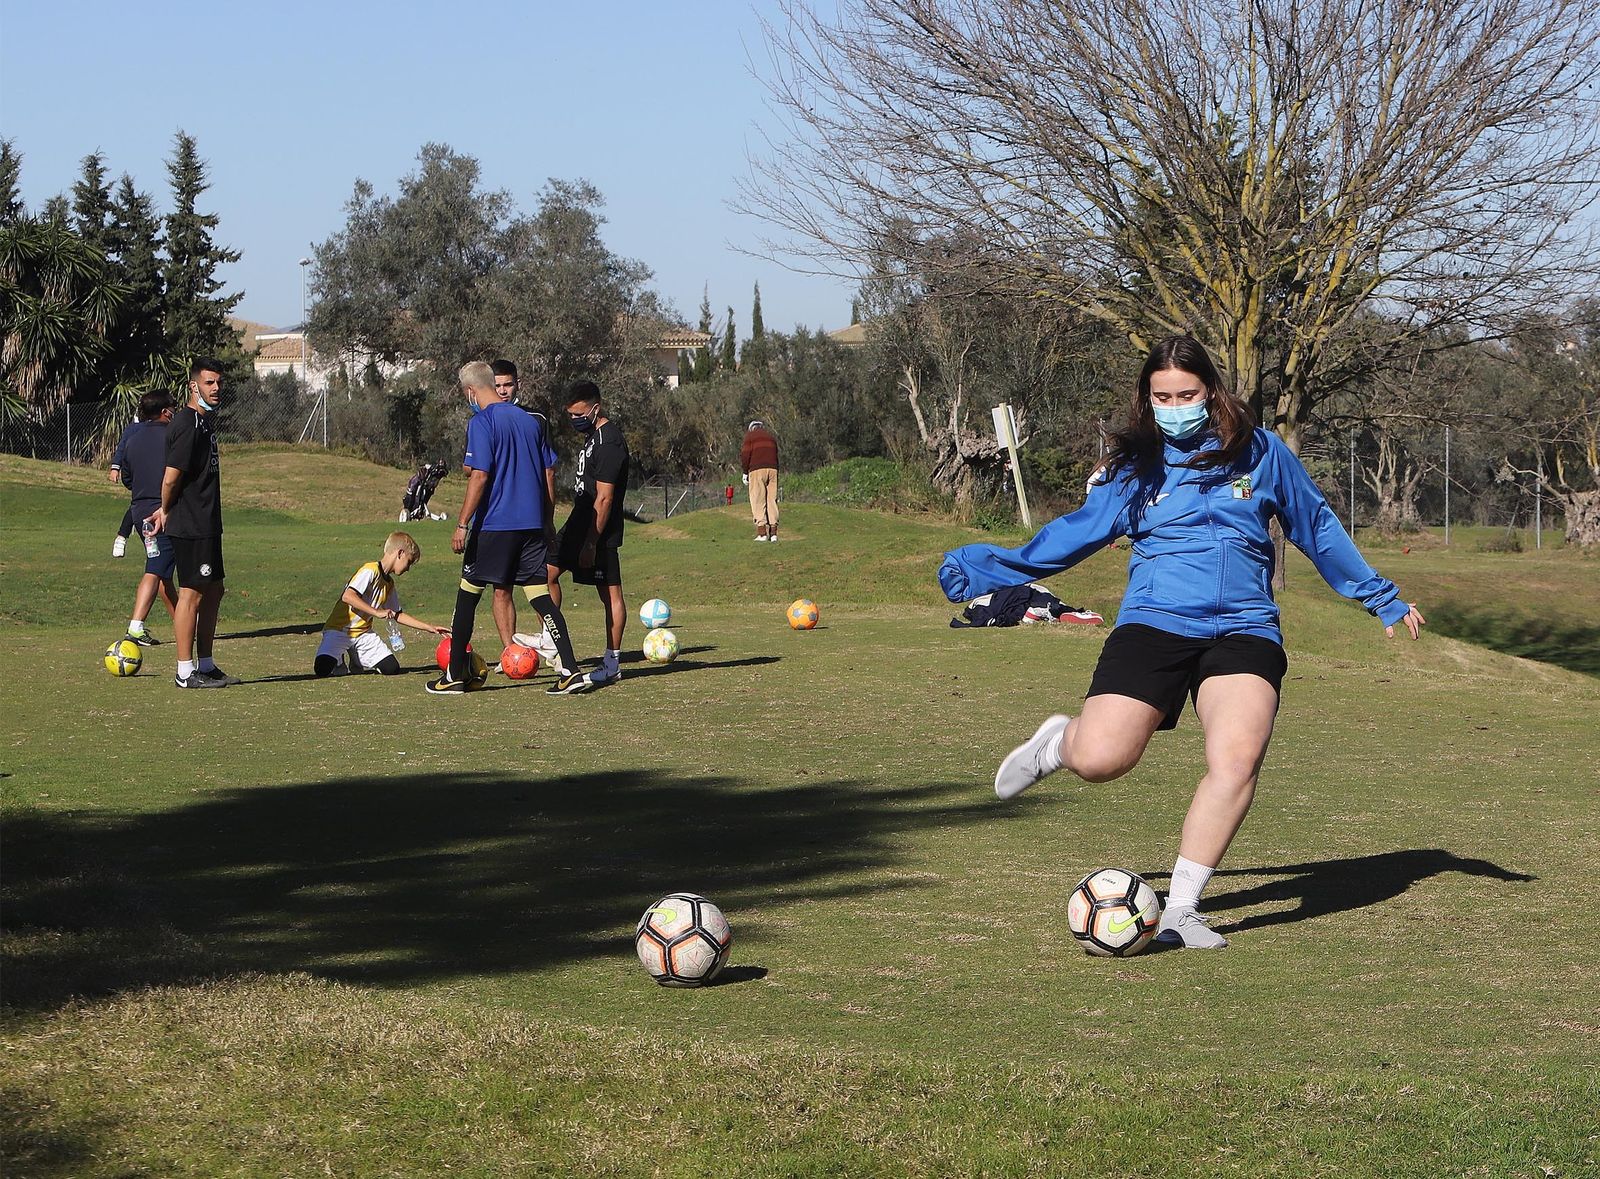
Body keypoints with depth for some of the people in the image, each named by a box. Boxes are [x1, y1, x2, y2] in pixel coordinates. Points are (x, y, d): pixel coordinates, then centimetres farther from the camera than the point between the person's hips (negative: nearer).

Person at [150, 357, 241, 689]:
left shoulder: (206, 420, 15)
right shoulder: (188, 423, -17)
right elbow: (171, 477, -20)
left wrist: (167, 510, 11)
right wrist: (167, 510, -4)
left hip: (207, 523, 10)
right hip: (190, 525, -10)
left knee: (213, 590, 14)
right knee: (192, 593, -5)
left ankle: (206, 666, 21)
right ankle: (185, 672, 0)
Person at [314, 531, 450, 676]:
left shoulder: (389, 584, 14)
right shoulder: (370, 571, -14)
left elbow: (398, 615, 22)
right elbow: (347, 596, -26)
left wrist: (429, 628, 17)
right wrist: (376, 612, -28)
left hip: (363, 633, 7)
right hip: (339, 630, -7)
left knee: (392, 669, -11)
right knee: (323, 669, -30)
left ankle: (360, 662, 16)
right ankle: (338, 660, 5)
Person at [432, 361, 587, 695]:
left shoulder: (482, 422, -9)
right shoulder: (530, 421, 12)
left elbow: (479, 476, -17)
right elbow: (546, 476, 15)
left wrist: (462, 524, -16)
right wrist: (546, 524, 23)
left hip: (493, 526, -6)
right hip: (532, 524, 6)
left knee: (467, 595, 7)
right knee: (541, 596, 4)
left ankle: (455, 676, 13)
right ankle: (569, 671, -8)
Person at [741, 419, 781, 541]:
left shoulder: (750, 435, 8)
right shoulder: (771, 436, 23)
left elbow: (746, 455, -3)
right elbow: (776, 455, 17)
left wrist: (745, 473, 3)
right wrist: (776, 474, 15)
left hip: (757, 470, -4)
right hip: (772, 470, 4)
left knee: (758, 502, -5)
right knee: (772, 500, 4)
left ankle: (762, 532, -13)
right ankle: (773, 532, -2)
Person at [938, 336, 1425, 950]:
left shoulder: (1261, 453, 11)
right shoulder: (1134, 465, 11)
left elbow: (1317, 529, 23)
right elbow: (1075, 533, 16)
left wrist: (1383, 596, 29)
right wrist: (986, 569, 8)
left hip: (1244, 629, 0)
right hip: (1154, 624, 0)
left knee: (1237, 759, -25)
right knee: (1099, 760, -20)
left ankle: (1179, 909, -14)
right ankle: (1059, 741, 20)